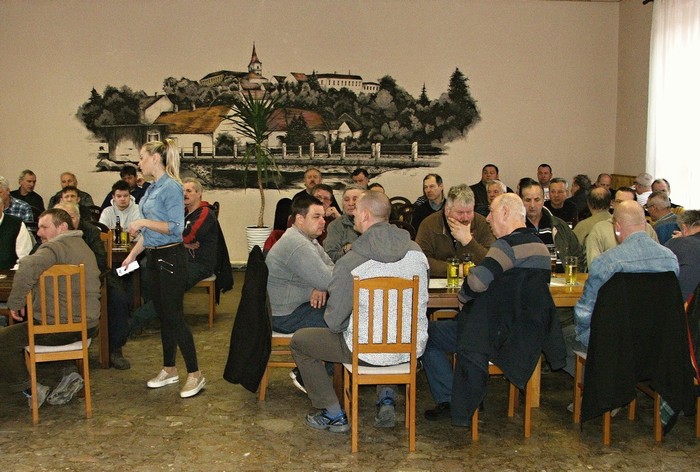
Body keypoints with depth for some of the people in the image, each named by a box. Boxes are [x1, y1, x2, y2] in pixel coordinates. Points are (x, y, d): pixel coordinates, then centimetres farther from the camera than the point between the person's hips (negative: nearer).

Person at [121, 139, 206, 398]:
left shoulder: (171, 187, -15)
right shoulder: (152, 188, 13)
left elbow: (176, 228, -21)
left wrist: (144, 222, -20)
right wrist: (132, 255, 17)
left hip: (171, 257, -9)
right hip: (153, 257, 9)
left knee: (174, 316, -6)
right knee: (163, 316, 14)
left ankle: (195, 374, 3)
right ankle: (169, 370, 25)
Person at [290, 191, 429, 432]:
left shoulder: (350, 262, -18)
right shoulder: (416, 251, -3)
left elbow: (334, 321, -13)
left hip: (369, 351, -5)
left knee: (299, 340, 15)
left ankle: (334, 415, 19)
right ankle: (387, 398, 27)